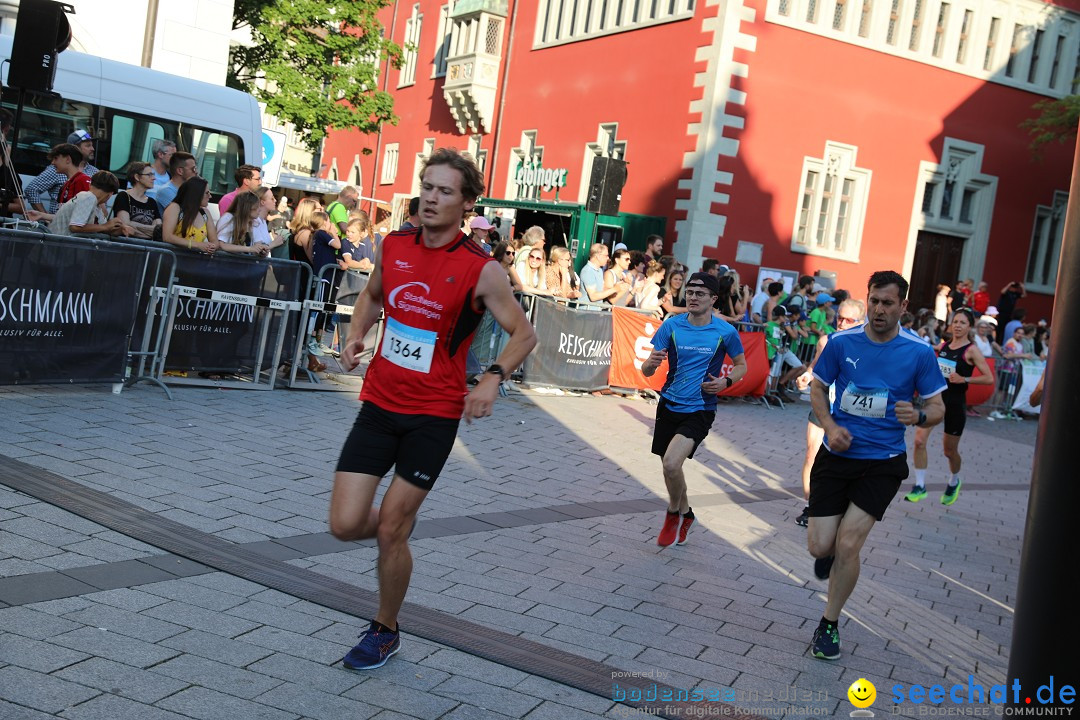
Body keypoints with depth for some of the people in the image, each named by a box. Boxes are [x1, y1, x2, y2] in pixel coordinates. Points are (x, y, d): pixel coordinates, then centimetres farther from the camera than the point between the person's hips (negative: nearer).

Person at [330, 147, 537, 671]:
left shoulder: (481, 270, -12)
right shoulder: (392, 246, 2)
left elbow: (524, 333, -4)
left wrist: (493, 377, -22)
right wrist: (356, 334, 2)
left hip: (434, 415, -4)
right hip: (379, 403, 4)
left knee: (390, 531, 0)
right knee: (345, 524, -3)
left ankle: (385, 632, 24)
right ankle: (397, 526, 33)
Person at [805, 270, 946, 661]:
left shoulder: (919, 353, -7)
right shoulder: (842, 342, -4)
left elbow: (938, 407, 0)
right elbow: (817, 387, 8)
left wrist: (919, 416, -24)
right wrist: (830, 426, -9)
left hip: (882, 462, -2)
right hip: (837, 454, 2)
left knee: (847, 544, -11)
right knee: (820, 546, -2)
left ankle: (829, 624, 11)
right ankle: (830, 551, 39)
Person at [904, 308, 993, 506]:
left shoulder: (971, 350, -8)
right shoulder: (943, 346, 7)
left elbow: (989, 378, -13)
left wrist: (964, 379, -21)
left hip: (955, 403, -4)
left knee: (950, 450, 11)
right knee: (919, 440, -14)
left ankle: (954, 482, 40)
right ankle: (920, 486, -4)